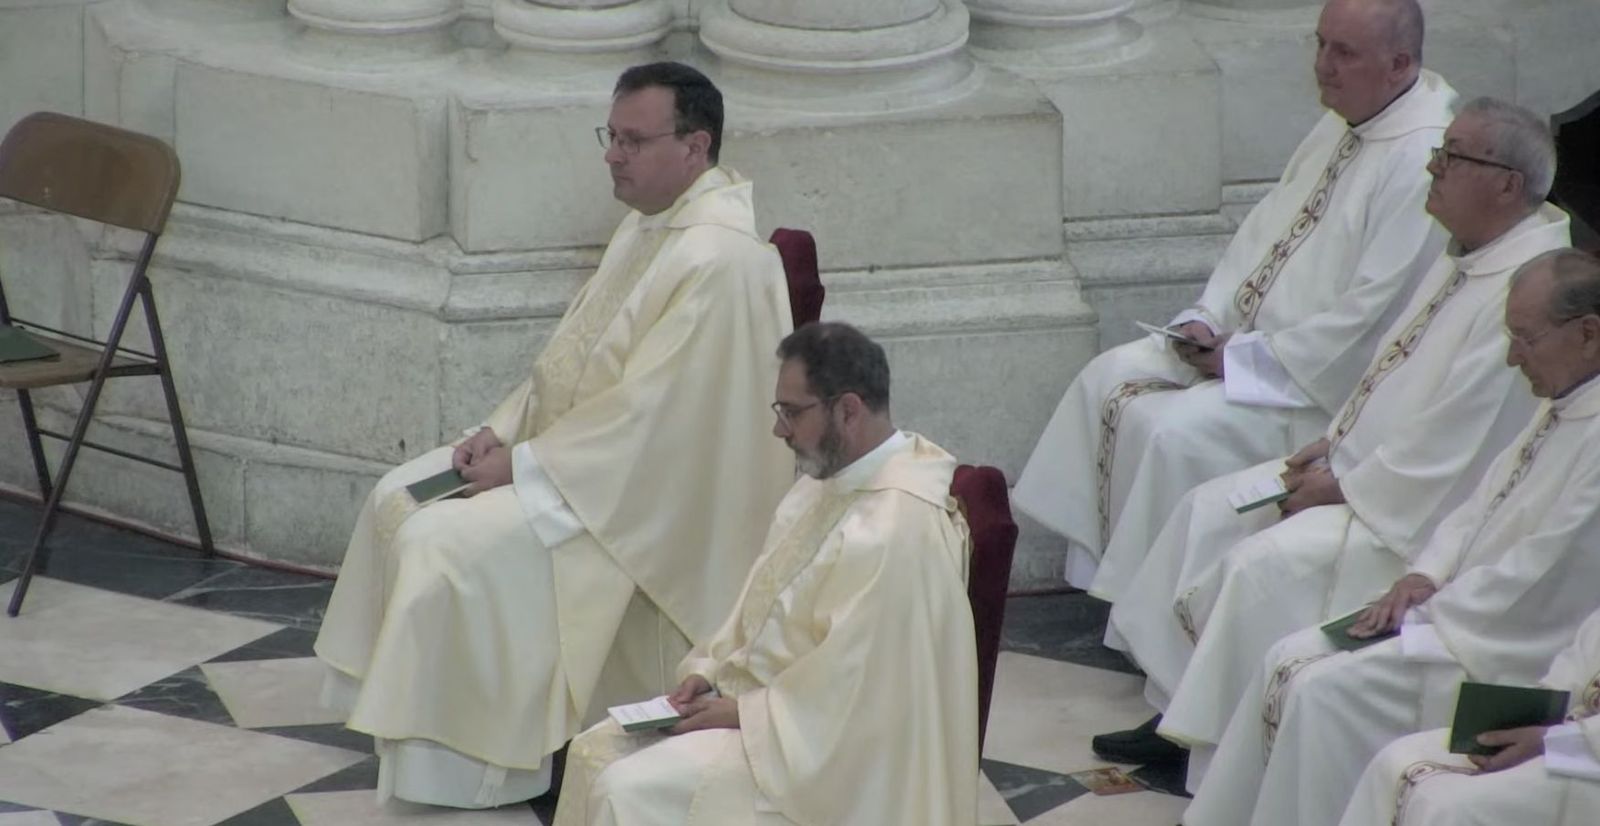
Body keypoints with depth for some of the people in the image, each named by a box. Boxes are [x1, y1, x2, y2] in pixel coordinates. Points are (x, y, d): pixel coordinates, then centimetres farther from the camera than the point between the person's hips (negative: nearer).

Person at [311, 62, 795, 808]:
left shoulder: (717, 259, -24)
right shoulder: (649, 224, 8)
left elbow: (643, 412, -26)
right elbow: (573, 355, 15)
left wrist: (522, 466, -19)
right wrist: (502, 430, 1)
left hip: (639, 489, -10)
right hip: (585, 452, 10)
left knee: (449, 545, -22)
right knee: (399, 500, 7)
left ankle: (465, 762, -10)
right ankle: (400, 708, 17)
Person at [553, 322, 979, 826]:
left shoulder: (893, 531, -27)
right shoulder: (835, 476, 5)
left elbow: (839, 688, -26)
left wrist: (739, 711, -16)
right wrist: (711, 671, 2)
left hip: (825, 745, -10)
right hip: (774, 700, 10)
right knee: (597, 753, 5)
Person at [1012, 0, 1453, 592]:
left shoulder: (1423, 160, -23)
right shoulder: (1343, 125, 8)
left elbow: (1369, 318, -25)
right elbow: (1264, 229, 16)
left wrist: (1245, 358, -18)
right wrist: (1207, 318, 0)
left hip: (1323, 384, -10)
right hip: (1248, 338, 10)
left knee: (1177, 431, -23)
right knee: (1109, 380, 1)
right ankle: (1095, 575, 6)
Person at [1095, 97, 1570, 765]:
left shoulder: (1525, 289, -25)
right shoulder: (1467, 257, 8)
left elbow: (1448, 444, -26)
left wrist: (1345, 487, -16)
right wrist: (1335, 442, 6)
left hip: (1419, 512, -11)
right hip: (1368, 466, 11)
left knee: (1266, 564, -24)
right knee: (1210, 511, 7)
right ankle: (1179, 714, 12)